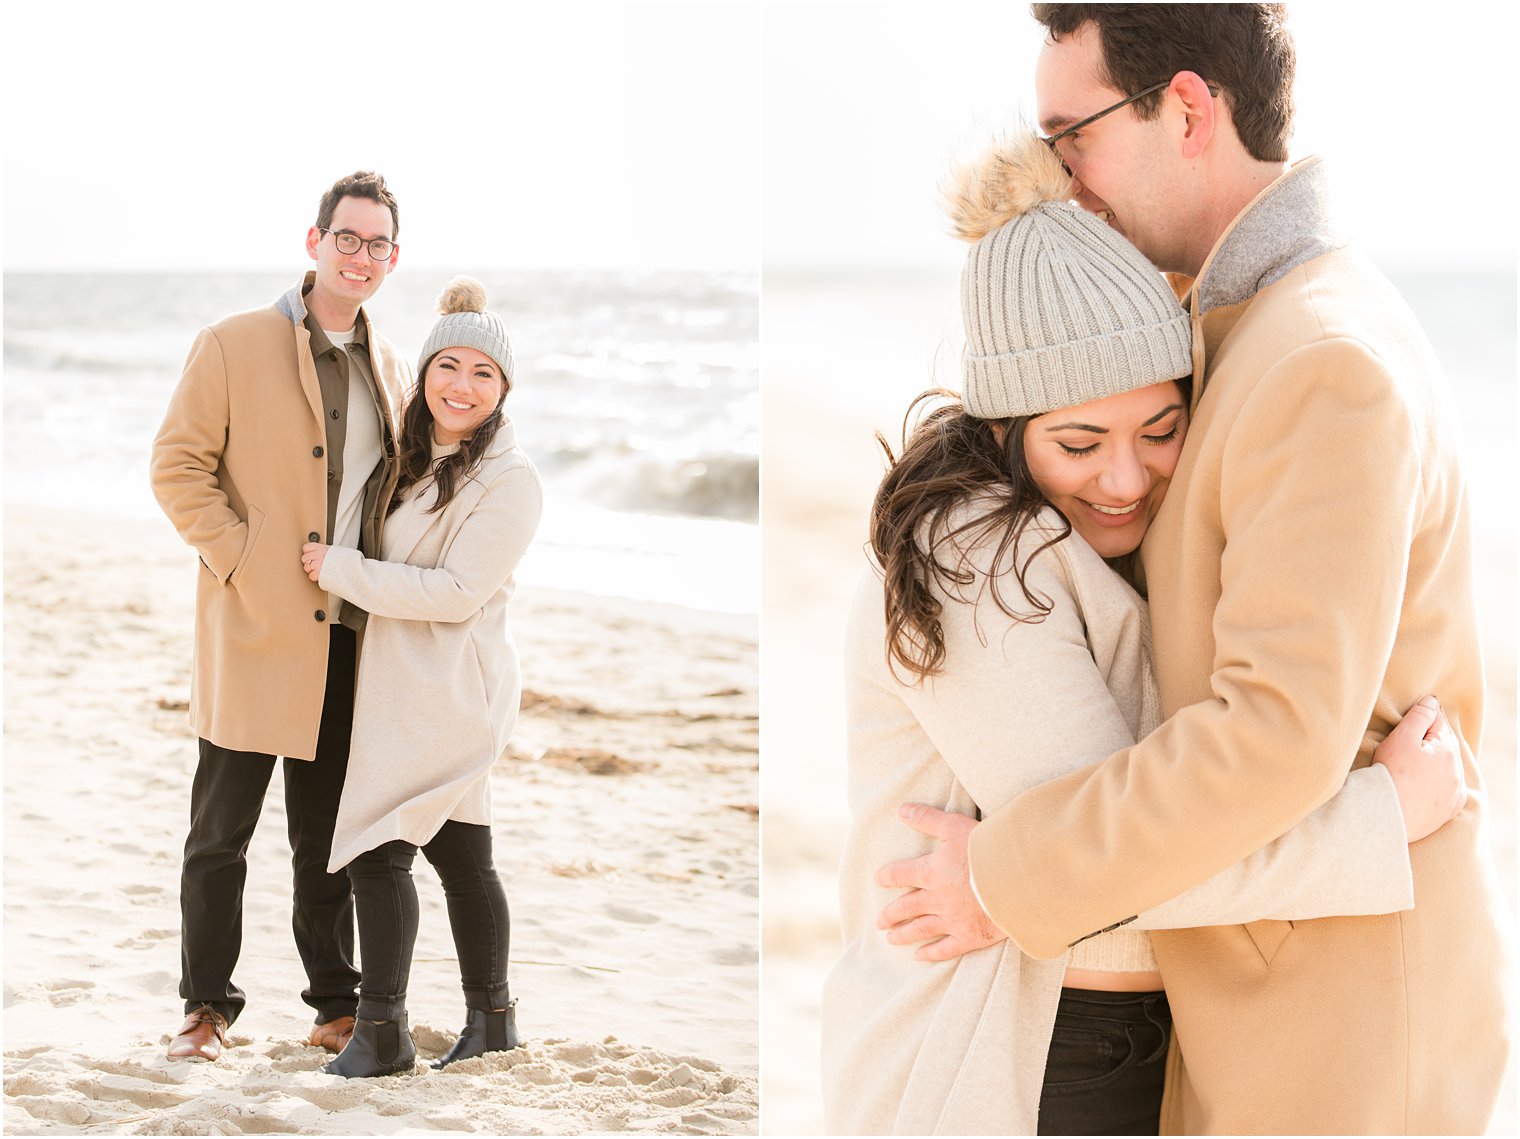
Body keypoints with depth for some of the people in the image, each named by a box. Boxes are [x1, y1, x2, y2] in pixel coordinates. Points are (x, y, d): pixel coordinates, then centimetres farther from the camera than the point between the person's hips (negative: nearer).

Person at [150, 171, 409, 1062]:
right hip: (259, 627, -4)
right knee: (221, 832, 3)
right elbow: (178, 468, -5)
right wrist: (244, 563, -14)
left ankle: (337, 1001, 22)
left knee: (330, 834, 12)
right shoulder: (234, 347, -3)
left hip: (353, 637, 4)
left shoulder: (394, 370, 11)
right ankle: (208, 1006, 15)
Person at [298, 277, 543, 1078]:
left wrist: (338, 568, -16)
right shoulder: (417, 456, 12)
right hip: (404, 681, 8)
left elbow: (457, 592, -20)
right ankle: (491, 1019, 22)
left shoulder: (509, 481, -14)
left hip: (447, 687, -8)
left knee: (378, 845, -10)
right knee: (459, 853, 13)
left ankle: (380, 1032, -4)